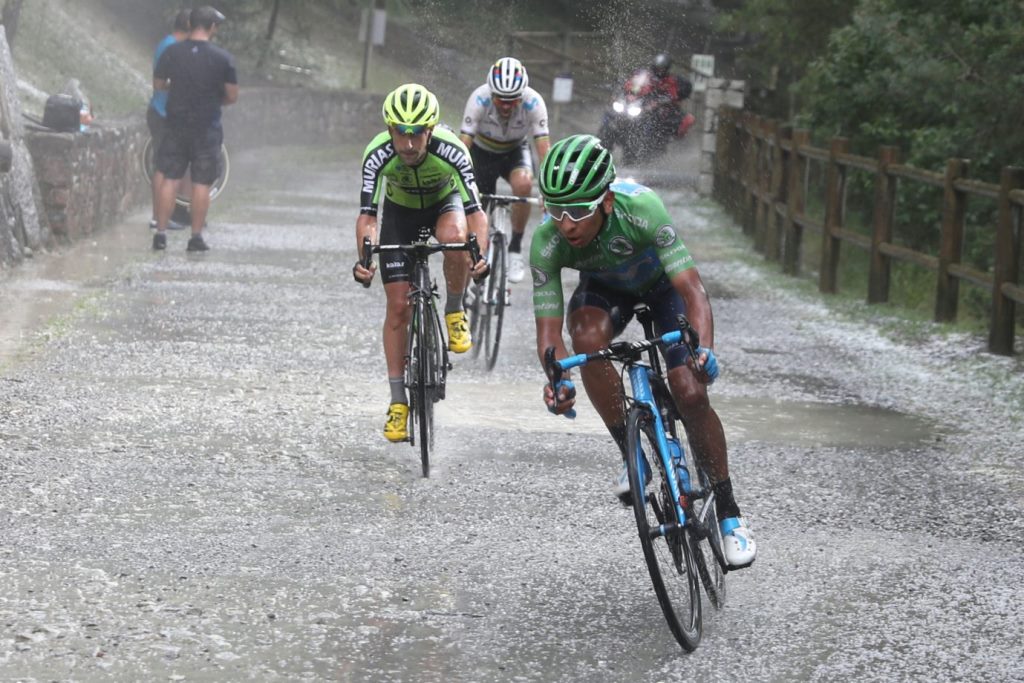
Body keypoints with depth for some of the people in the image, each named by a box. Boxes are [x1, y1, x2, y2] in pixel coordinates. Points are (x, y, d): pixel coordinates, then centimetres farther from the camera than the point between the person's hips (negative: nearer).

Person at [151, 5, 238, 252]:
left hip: (176, 123, 2)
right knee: (201, 183, 4)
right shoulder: (223, 58, -10)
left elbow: (158, 84, 8)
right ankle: (196, 237, 6)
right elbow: (232, 96, -6)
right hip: (207, 127, -2)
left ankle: (161, 234, 6)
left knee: (169, 179, 8)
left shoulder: (172, 53, -4)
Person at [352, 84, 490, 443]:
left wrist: (480, 254, -55)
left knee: (454, 235, -38)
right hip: (400, 212, 1)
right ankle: (398, 401, 4)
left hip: (444, 203, -1)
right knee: (399, 305, -6)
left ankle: (454, 312, -11)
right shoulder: (378, 155, -32)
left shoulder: (451, 151, -35)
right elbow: (367, 215, -34)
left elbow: (475, 212, -37)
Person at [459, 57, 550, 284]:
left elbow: (544, 149, -30)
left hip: (515, 151, 0)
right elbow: (463, 146, -34)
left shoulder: (534, 102, -30)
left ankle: (515, 249, -14)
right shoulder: (479, 99, -33)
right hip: (483, 151, 0)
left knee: (523, 184, -30)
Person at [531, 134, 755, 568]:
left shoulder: (640, 208, -40)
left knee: (690, 394, -18)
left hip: (661, 282, -2)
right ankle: (632, 456, -14)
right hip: (604, 287, 2)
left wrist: (704, 350, -59)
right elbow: (548, 328, -31)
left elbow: (693, 291, -41)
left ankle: (729, 514, -1)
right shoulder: (546, 242, -33)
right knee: (588, 337, -33)